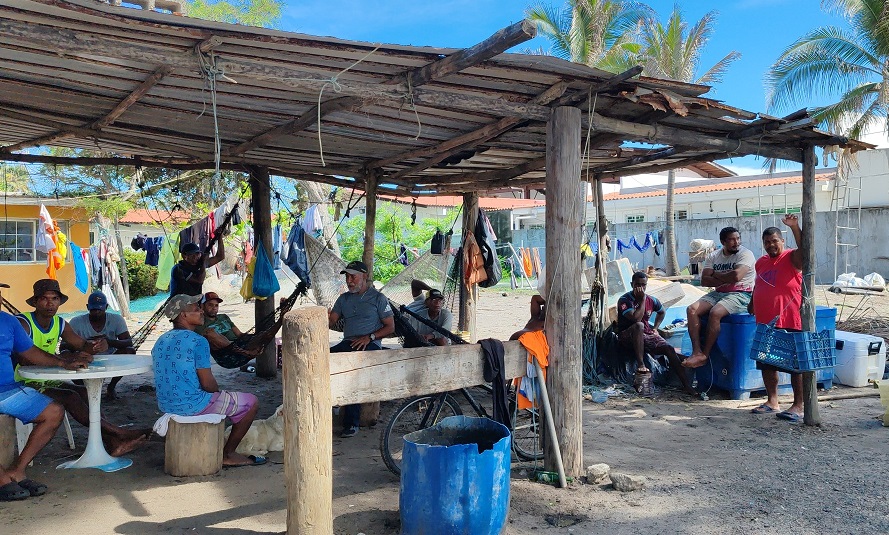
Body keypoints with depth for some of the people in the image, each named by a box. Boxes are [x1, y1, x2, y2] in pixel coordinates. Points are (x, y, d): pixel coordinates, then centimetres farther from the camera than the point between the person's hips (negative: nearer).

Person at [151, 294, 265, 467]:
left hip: (165, 405, 9)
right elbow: (208, 384, -18)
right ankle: (228, 454, 13)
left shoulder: (160, 341, 8)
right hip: (192, 405, -9)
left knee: (217, 395, 36)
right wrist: (220, 392, 6)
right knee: (252, 402, 4)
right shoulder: (198, 341, -17)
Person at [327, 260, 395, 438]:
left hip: (370, 345, -5)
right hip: (348, 343, 5)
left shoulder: (378, 298, 7)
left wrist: (369, 337, -11)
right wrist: (324, 318, -14)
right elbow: (330, 322, 11)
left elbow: (390, 327, 4)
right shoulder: (343, 299, 21)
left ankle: (351, 423, -29)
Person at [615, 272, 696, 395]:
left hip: (647, 335, 5)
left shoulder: (651, 300, 6)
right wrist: (642, 300, -18)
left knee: (669, 348, -15)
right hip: (627, 337, -5)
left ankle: (686, 385, -13)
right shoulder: (625, 300, -12)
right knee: (639, 325, -37)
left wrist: (655, 328, 14)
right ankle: (640, 364, -34)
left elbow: (662, 312, 28)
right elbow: (636, 318, -27)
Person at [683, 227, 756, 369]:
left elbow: (736, 276, -22)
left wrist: (716, 275, -5)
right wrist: (726, 280, -12)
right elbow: (704, 280, 1)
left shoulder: (745, 254, -5)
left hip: (740, 294, -6)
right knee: (692, 310, -17)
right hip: (718, 293, 6)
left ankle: (705, 355, -22)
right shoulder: (714, 256, 11)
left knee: (715, 313, -32)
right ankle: (697, 352, -24)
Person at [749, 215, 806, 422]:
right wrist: (752, 304, 16)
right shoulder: (761, 262, 14)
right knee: (767, 363, 12)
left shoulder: (791, 258, -7)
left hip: (789, 323, -7)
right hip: (765, 322, 8)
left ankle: (798, 405, 6)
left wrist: (795, 227, -38)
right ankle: (772, 402, 23)